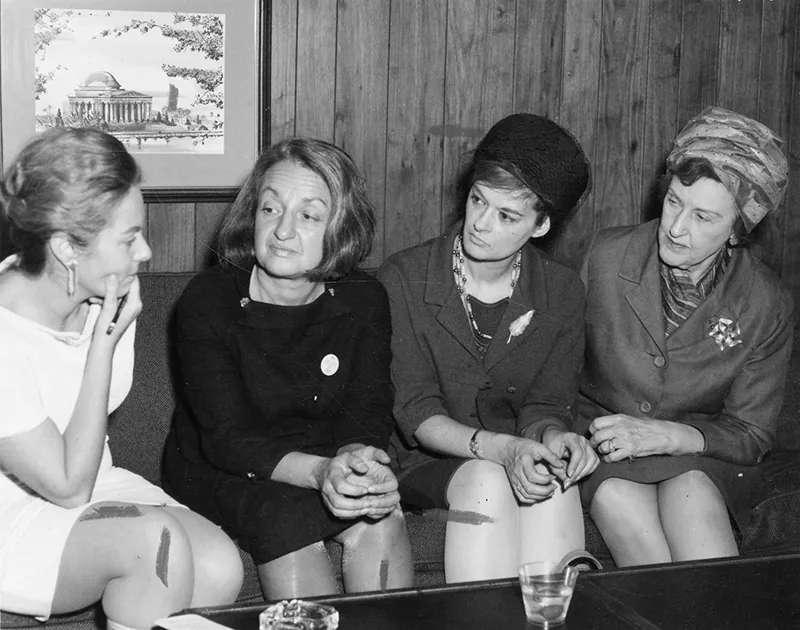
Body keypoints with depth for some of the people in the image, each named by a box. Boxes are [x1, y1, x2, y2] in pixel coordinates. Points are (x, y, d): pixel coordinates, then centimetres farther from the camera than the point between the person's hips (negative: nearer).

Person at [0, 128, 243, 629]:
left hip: (90, 483, 7)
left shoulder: (106, 293, -4)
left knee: (220, 568, -19)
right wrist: (105, 341, -22)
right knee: (157, 536, -31)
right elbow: (68, 488, -21)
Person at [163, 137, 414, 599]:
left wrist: (360, 458, -38)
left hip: (330, 461, 3)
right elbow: (227, 436, -23)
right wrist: (319, 473, -41)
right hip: (219, 471, -2)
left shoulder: (364, 300, -6)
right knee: (287, 518, -32)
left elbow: (368, 414, -11)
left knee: (381, 517, -27)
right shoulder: (208, 301, -16)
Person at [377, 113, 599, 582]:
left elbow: (546, 403, 1)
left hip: (520, 458, 2)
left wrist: (552, 435, -25)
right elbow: (415, 412, -13)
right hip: (425, 465, -2)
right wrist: (500, 448, -29)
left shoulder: (562, 292, 2)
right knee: (487, 482, -34)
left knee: (556, 482, -31)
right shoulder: (403, 279, -8)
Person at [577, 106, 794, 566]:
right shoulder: (607, 256, -7)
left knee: (690, 492, -34)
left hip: (700, 453, -1)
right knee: (617, 496, -32)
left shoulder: (766, 307, -8)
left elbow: (751, 433, -3)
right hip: (599, 435, 1)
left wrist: (665, 436, -19)